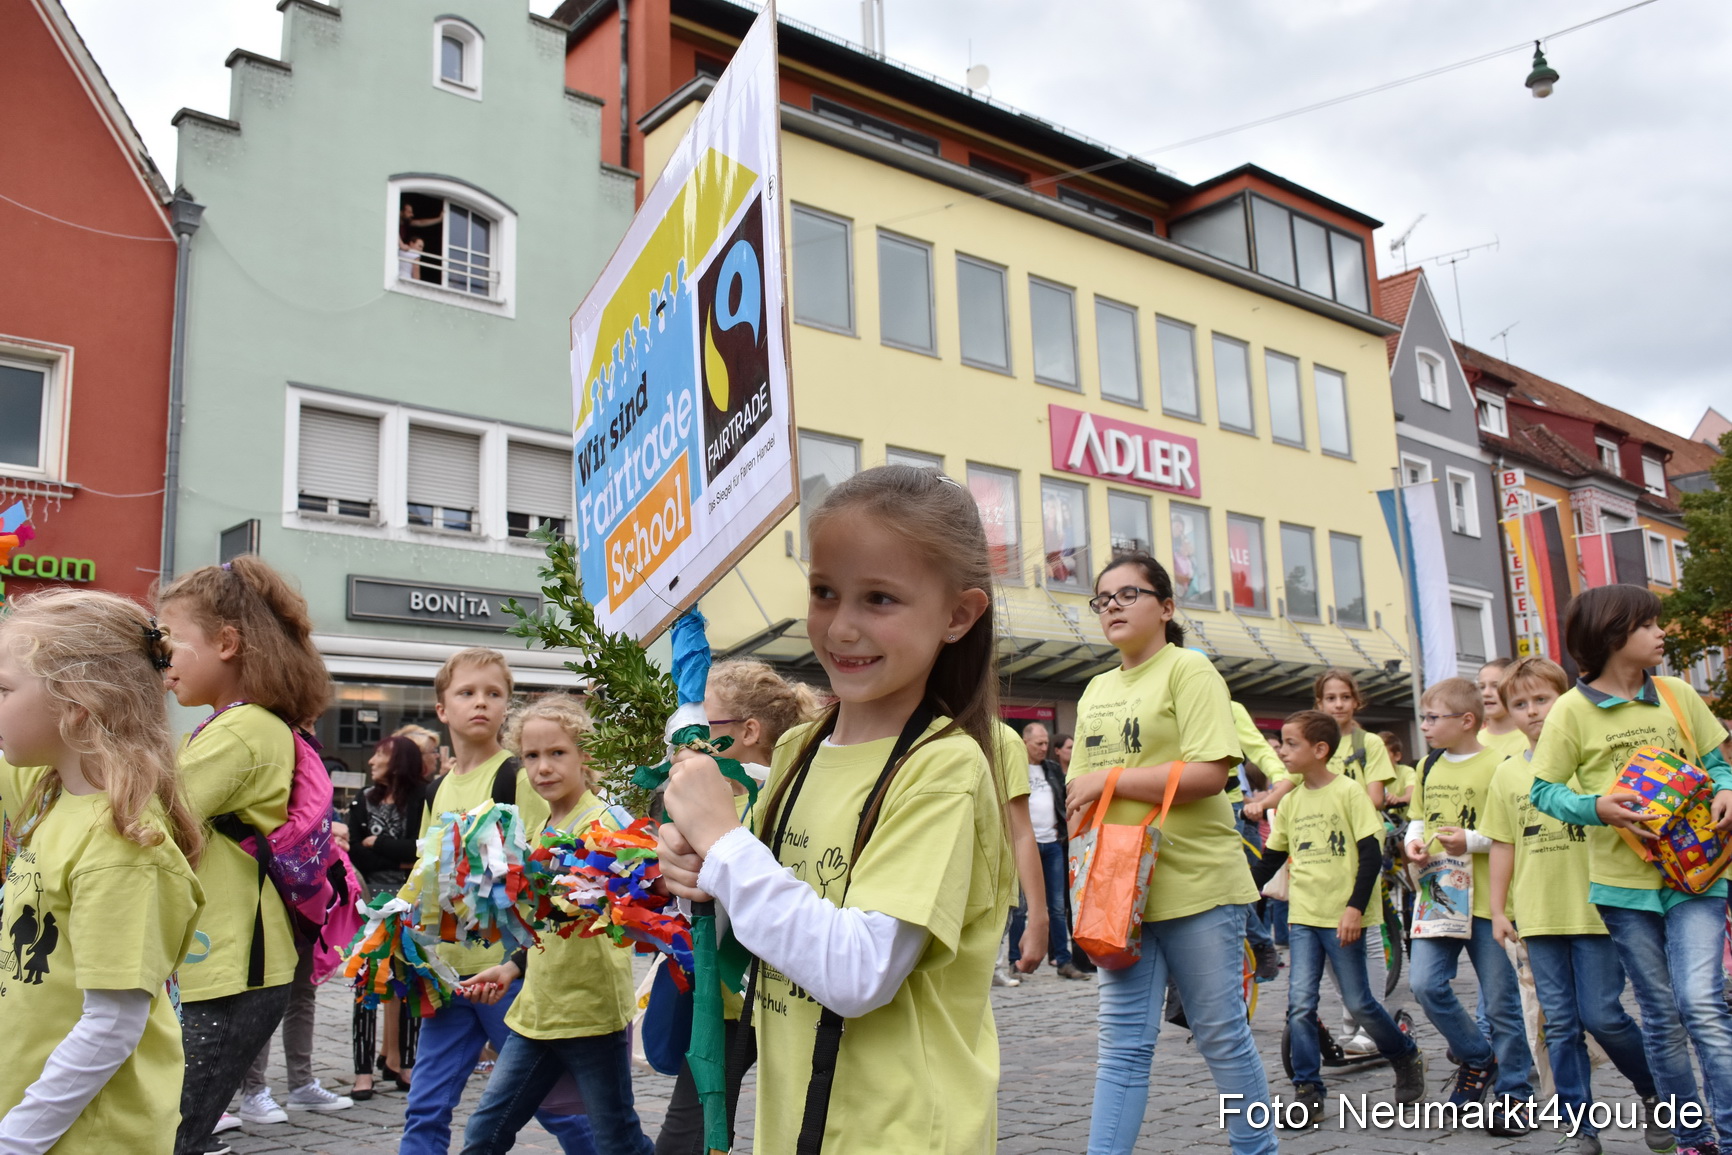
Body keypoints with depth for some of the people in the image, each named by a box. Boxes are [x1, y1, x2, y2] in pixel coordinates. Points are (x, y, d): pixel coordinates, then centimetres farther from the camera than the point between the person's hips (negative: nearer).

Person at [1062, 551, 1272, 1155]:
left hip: (1195, 883, -5)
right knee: (1123, 1043, 5)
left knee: (1220, 1033, 8)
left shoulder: (1188, 670, -5)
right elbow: (1085, 787, 20)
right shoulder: (1097, 689, 14)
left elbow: (1210, 773, -17)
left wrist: (1109, 780, -15)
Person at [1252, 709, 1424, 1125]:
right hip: (1302, 916, 5)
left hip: (1342, 916, -4)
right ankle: (1308, 1092, 6)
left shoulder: (1348, 792, -7)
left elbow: (1371, 853, -10)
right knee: (1299, 1004, -3)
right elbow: (1271, 858, 15)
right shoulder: (1291, 801, 8)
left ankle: (1406, 1059, 31)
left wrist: (1355, 907, -17)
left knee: (1358, 1002, 5)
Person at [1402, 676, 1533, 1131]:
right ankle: (1477, 1058, 18)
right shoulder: (1427, 767, 10)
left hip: (1486, 898, -5)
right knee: (1425, 984, -6)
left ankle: (1513, 1095, 19)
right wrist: (1414, 841, 1)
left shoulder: (1495, 765, -9)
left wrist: (1472, 841, -22)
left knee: (1501, 1002, 4)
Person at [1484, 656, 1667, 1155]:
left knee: (1602, 1015, -2)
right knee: (1560, 1025, 6)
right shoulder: (1508, 773, 7)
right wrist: (1498, 909, 8)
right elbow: (1503, 845, 11)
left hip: (1593, 907, -3)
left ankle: (1654, 1091, 26)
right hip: (1538, 916, 3)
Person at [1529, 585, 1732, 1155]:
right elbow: (1544, 791, -1)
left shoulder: (1677, 694, 5)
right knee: (1661, 1013, 9)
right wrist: (1598, 806, -19)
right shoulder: (1573, 709, -4)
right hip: (1624, 878, -1)